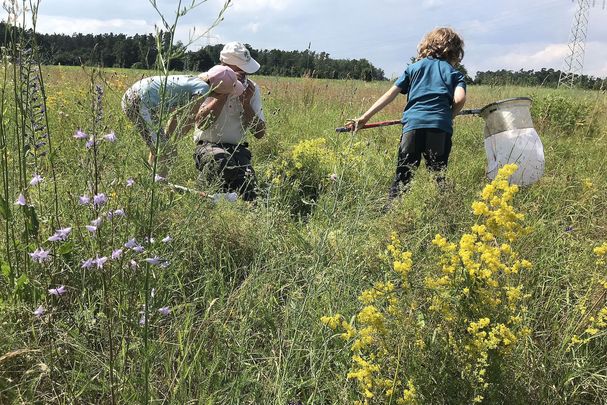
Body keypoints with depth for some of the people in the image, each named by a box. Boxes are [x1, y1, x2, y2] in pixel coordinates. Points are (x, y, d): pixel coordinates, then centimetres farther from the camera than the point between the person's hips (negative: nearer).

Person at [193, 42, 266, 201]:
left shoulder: (252, 88, 5)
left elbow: (260, 133, 2)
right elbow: (201, 123, -20)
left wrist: (246, 103, -11)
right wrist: (225, 91, -19)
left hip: (237, 148, 2)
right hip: (208, 146, -2)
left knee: (249, 193, -26)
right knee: (222, 160, -38)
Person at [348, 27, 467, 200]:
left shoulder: (414, 67, 20)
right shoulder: (454, 73, 15)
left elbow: (390, 94, 11)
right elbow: (460, 98, -5)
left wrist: (365, 117, 9)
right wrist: (449, 116, 15)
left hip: (412, 124, 1)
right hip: (440, 127, -1)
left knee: (403, 175, 4)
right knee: (438, 176, 5)